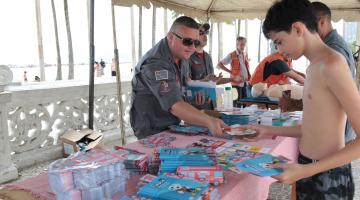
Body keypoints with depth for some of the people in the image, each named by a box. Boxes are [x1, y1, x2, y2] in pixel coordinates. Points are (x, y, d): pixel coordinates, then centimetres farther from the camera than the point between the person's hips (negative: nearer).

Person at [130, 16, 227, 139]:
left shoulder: (181, 55, 3)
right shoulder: (155, 63, -27)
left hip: (173, 126, 8)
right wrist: (208, 121, -49)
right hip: (152, 132, -8)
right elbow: (174, 105, -38)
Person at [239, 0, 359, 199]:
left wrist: (306, 170, -25)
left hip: (328, 179, -8)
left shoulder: (331, 64, -19)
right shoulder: (314, 66, 8)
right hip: (310, 171, 8)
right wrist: (271, 130, 11)